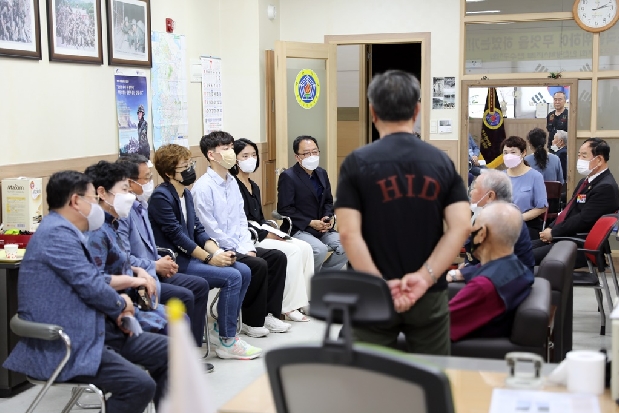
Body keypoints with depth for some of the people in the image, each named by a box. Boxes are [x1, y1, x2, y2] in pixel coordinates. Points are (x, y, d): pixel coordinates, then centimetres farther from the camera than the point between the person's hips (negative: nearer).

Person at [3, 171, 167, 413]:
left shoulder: (65, 232, 16)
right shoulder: (57, 233, -17)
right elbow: (91, 287, -21)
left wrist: (115, 311, 3)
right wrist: (120, 304, 0)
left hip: (88, 332, 11)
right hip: (62, 347, -10)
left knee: (167, 350, 6)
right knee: (140, 385, -26)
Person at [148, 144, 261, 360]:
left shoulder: (186, 194, 13)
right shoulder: (161, 196, -15)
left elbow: (197, 229, 12)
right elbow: (176, 235, -19)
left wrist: (218, 252, -5)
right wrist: (210, 258, -17)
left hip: (191, 255, 9)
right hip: (174, 261, -9)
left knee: (244, 271, 0)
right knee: (232, 277, -20)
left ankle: (224, 328, 8)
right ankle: (227, 342, -11)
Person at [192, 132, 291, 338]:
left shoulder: (232, 182, 11)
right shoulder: (203, 187, -15)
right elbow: (210, 229, -17)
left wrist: (248, 246, -2)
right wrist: (240, 250, -14)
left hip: (238, 247, 9)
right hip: (218, 250, -8)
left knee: (278, 257, -1)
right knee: (258, 265, -24)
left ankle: (269, 313, 6)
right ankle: (252, 321, -7)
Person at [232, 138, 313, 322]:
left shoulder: (254, 186, 18)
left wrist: (273, 232, 1)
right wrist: (268, 235, -15)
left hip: (260, 232, 9)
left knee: (305, 248, -8)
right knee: (293, 250, -22)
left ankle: (304, 301, -7)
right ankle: (289, 308, -17)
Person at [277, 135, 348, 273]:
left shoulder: (322, 173, 13)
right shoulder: (288, 176, -9)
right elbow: (284, 209, -13)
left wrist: (329, 217, -1)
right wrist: (311, 223, -17)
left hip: (322, 229, 7)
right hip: (298, 229, -7)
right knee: (320, 249, -31)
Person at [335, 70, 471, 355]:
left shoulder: (357, 163, -7)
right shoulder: (442, 162, 1)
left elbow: (349, 233, -16)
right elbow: (461, 227, -9)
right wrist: (425, 277, -13)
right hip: (429, 294, 2)